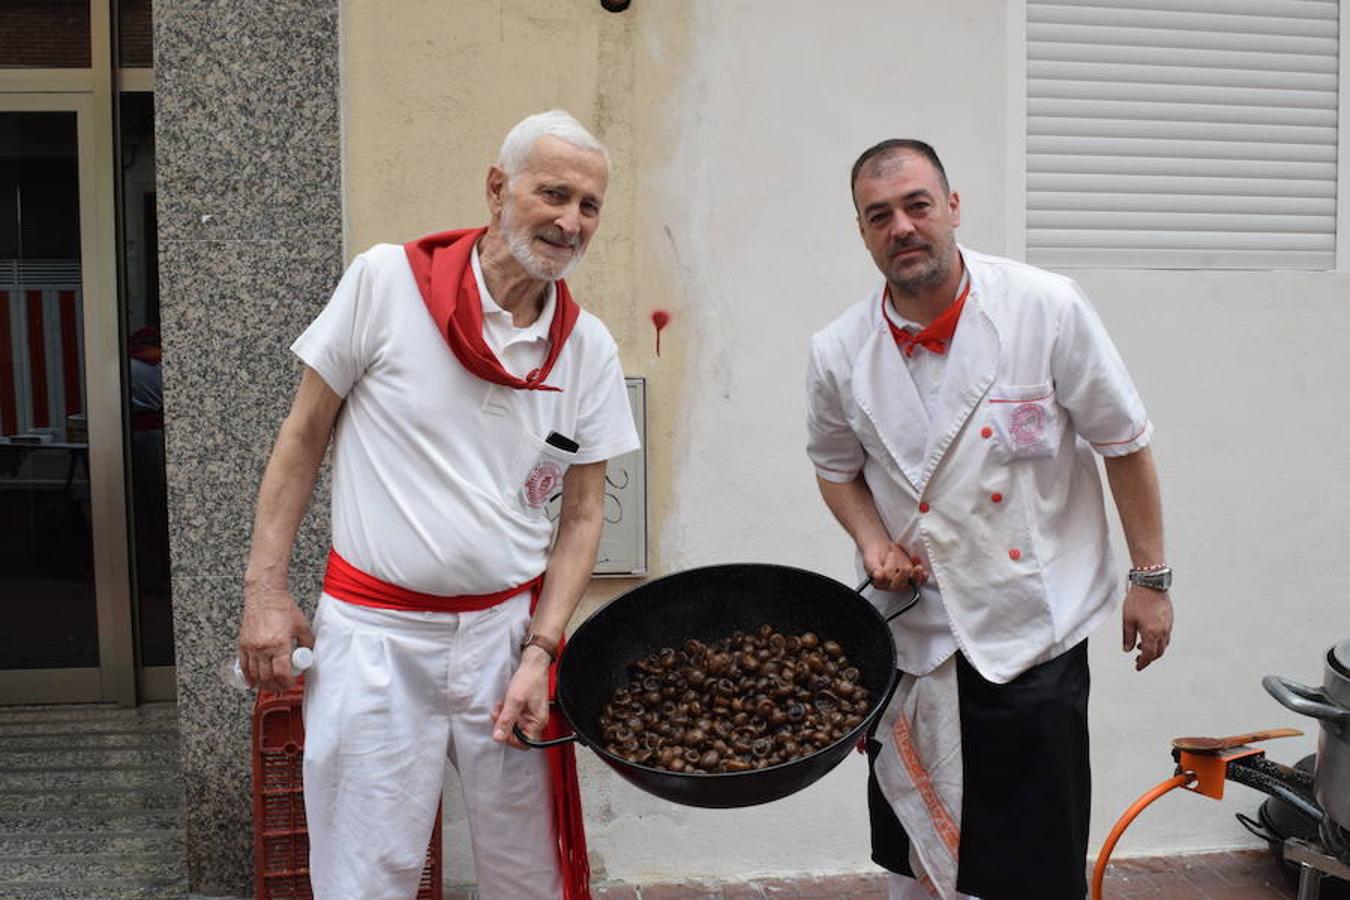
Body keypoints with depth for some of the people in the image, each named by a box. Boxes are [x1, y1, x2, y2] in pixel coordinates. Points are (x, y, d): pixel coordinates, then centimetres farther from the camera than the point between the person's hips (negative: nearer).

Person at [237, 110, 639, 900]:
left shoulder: (589, 349, 0)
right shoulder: (386, 281, -8)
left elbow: (583, 514, 4)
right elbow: (302, 437, 0)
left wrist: (539, 652, -5)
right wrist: (266, 591, -2)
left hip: (509, 627, 3)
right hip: (376, 633, -3)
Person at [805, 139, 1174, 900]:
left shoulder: (1048, 308, -13)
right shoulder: (840, 352, -5)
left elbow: (1125, 443, -4)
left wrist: (1151, 578, -1)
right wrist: (873, 542, -6)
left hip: (1035, 631, -2)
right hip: (914, 631, 3)